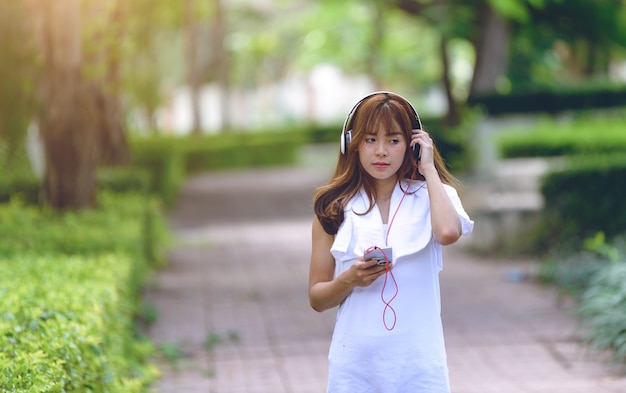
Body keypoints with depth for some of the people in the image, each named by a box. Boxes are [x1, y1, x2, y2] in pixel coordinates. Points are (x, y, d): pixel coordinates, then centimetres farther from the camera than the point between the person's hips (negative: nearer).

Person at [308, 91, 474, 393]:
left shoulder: (430, 197, 1)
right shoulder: (335, 207, 3)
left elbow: (448, 232, -24)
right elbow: (317, 298, 6)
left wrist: (428, 169, -10)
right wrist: (349, 280, -15)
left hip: (418, 360, -1)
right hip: (355, 364, 1)